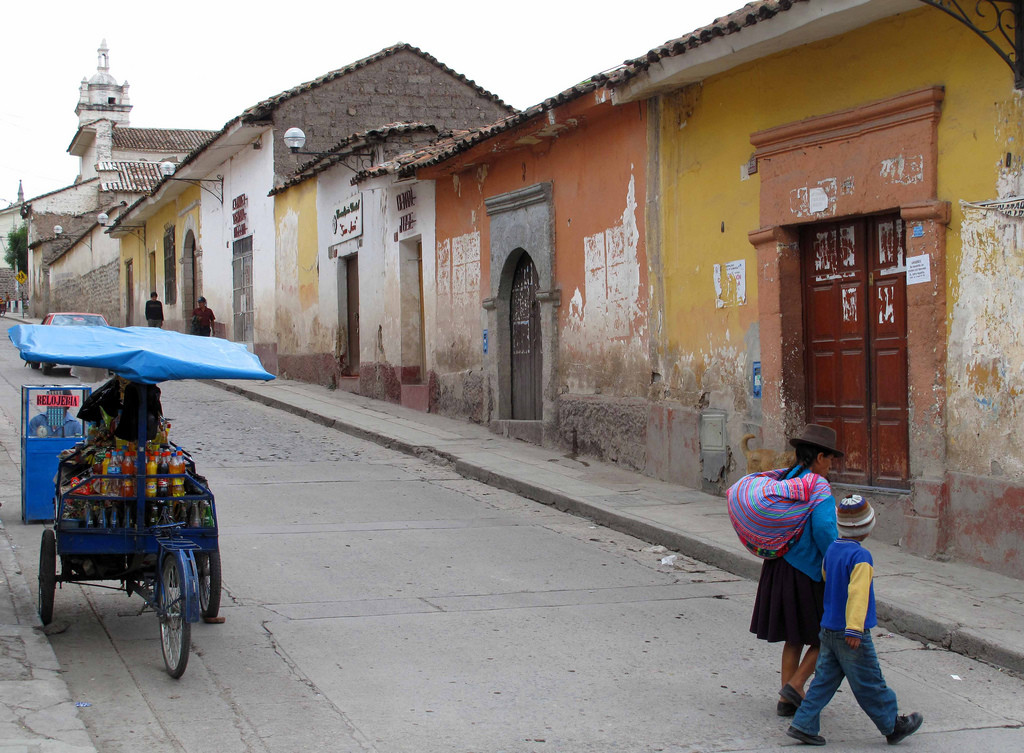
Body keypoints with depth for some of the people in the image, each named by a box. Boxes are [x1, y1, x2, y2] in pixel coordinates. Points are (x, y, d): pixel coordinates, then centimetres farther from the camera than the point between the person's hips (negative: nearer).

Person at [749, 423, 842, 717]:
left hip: (779, 568, 7)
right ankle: (795, 685, 0)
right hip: (808, 574, -7)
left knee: (795, 637, 17)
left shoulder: (781, 481, 6)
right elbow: (824, 529, -27)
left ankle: (786, 699, 18)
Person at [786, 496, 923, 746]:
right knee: (870, 683, 5)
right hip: (850, 635, -7)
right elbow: (857, 593, -27)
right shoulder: (860, 556, -19)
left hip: (828, 629, 7)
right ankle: (893, 726, 20)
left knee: (824, 680, 11)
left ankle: (803, 725, 7)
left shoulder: (832, 549, 6)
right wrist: (854, 628, -32)